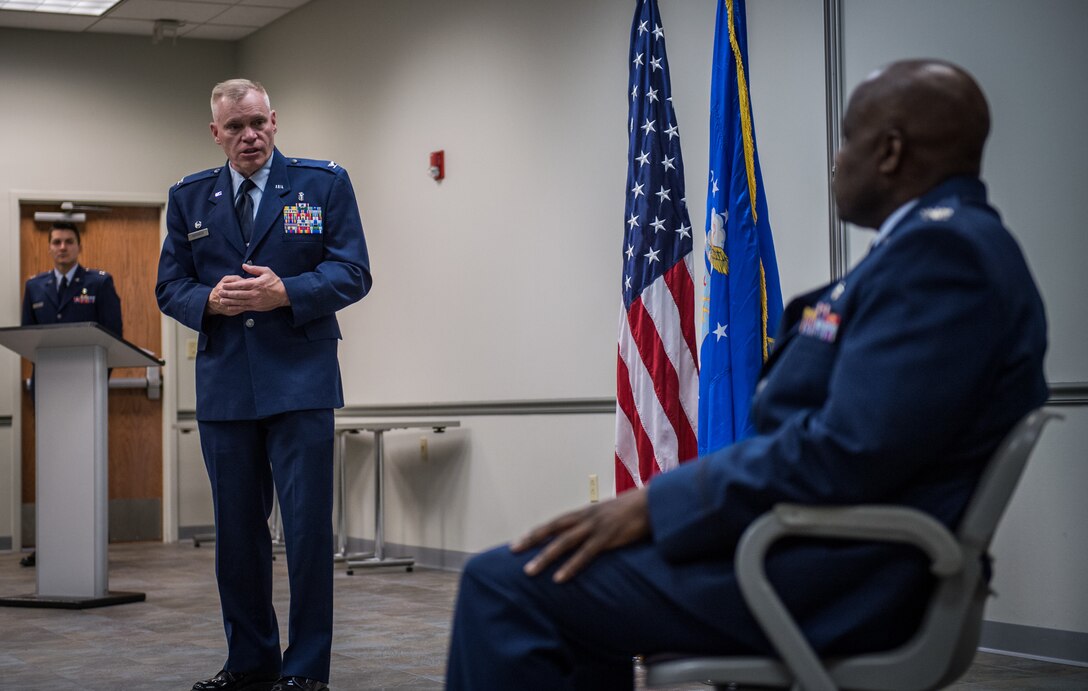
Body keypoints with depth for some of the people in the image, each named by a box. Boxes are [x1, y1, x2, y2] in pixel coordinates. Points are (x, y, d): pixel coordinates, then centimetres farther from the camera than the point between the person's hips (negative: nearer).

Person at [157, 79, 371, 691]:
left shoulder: (325, 183, 4)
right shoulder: (189, 198, 13)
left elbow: (353, 273, -1)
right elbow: (170, 286, 11)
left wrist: (285, 292, -16)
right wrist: (210, 300, -11)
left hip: (300, 383, -3)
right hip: (224, 386, 3)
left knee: (308, 526, -4)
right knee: (237, 528, 10)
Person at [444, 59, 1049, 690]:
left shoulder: (942, 250, -18)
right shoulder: (950, 243, 15)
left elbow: (848, 453, -26)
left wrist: (656, 505, -19)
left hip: (832, 580, -11)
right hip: (835, 547, 11)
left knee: (506, 582, -12)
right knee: (590, 564, 28)